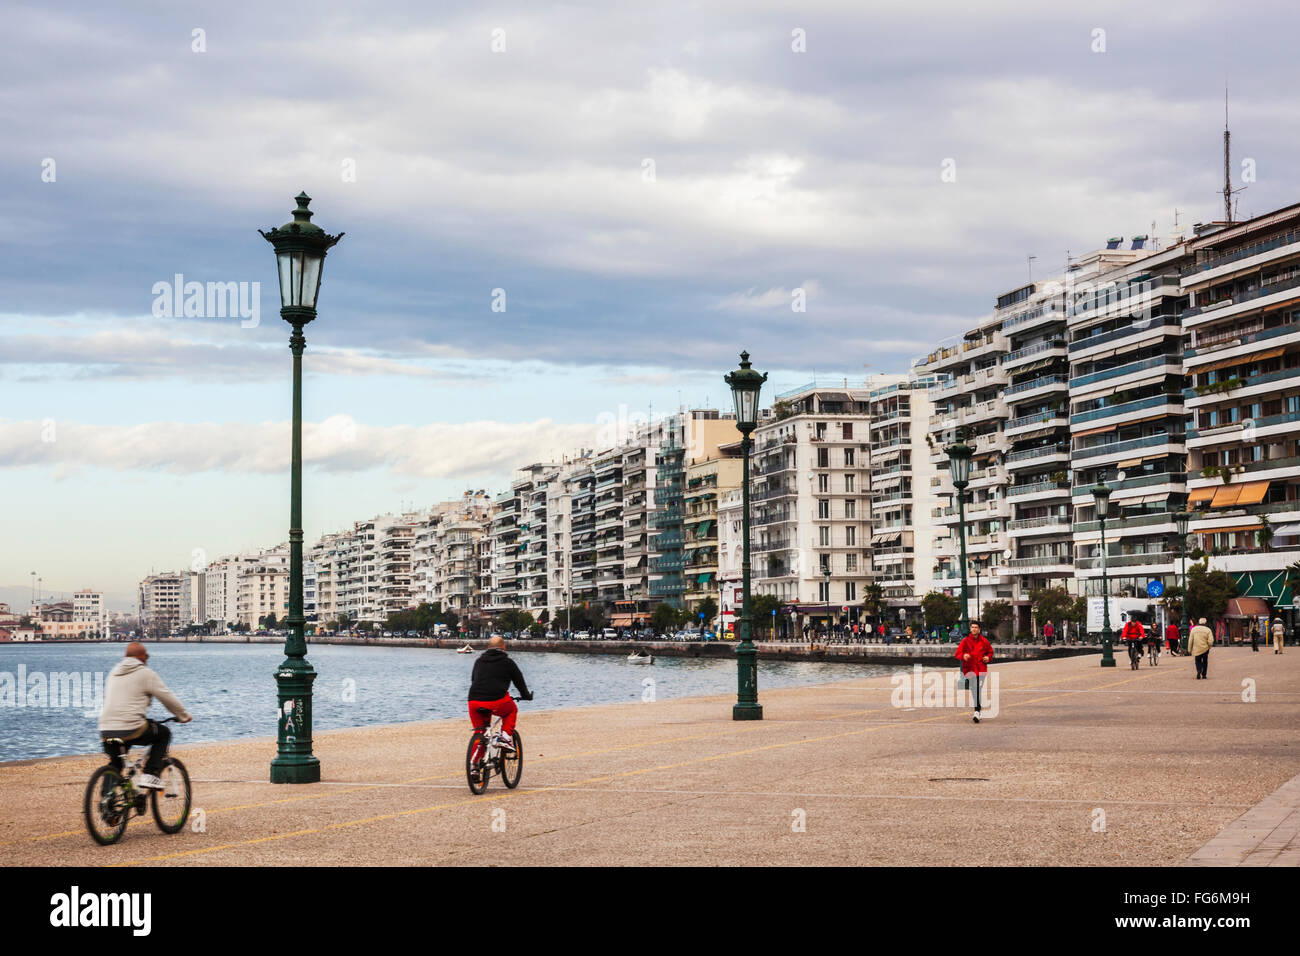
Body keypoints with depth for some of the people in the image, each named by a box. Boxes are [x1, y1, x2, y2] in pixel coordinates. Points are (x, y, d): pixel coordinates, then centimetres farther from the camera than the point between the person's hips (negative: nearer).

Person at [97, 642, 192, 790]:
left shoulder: (113, 673, 21)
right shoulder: (146, 674, 0)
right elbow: (168, 698, 3)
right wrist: (184, 716, 19)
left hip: (106, 731, 6)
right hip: (131, 729, -6)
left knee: (115, 764, 25)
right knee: (163, 733, 17)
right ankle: (150, 775, 6)